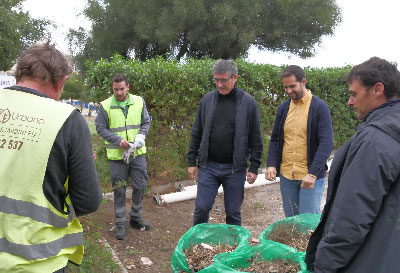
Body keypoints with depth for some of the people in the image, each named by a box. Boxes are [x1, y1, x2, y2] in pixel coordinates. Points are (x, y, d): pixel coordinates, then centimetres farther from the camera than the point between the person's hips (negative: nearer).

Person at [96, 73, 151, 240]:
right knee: (119, 190, 6)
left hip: (138, 153, 3)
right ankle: (121, 224, 21)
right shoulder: (105, 106, -6)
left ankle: (135, 218, 31)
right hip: (117, 155, -2)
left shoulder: (139, 102, 2)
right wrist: (118, 140, -17)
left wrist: (141, 135, -10)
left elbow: (146, 122, 10)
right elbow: (100, 128, -4)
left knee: (140, 186, 10)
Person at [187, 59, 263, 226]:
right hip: (208, 166, 2)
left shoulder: (248, 102, -3)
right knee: (201, 208, 4)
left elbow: (255, 139, 0)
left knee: (233, 213, 10)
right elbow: (196, 134, 8)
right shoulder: (207, 100, 3)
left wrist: (254, 167, -3)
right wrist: (192, 162, 5)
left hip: (235, 168, -1)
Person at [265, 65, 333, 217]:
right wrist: (271, 164, -3)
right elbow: (275, 140, 13)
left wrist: (313, 173, -24)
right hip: (286, 175, 5)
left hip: (311, 176, -5)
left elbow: (327, 143, -14)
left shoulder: (319, 107, -7)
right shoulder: (283, 108, 9)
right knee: (290, 220, 15)